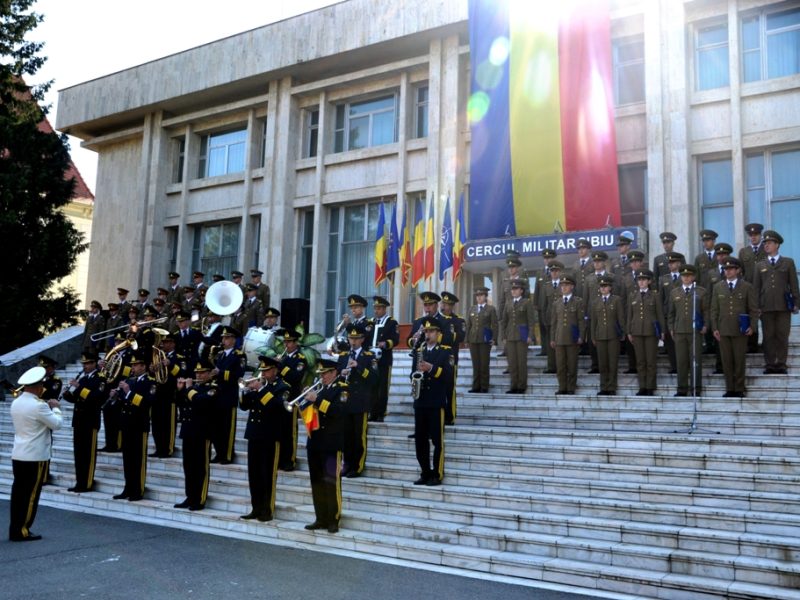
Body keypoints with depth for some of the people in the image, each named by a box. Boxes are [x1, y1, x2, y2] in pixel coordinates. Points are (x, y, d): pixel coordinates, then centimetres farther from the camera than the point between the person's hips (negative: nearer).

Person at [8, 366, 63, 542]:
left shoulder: (16, 403, 7)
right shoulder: (39, 405, -19)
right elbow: (57, 424, -11)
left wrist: (48, 408, 16)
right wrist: (55, 408, 4)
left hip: (18, 455, 8)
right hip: (35, 457, -8)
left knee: (18, 492, 12)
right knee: (30, 494, 1)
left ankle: (15, 529, 17)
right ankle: (21, 531, 5)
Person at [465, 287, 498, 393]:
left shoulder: (491, 309, 3)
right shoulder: (472, 309, 14)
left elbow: (494, 325, 0)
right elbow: (468, 324, 13)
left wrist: (494, 339, -8)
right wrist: (467, 339, 6)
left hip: (485, 340, -4)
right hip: (473, 340, 4)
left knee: (484, 364, -1)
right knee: (475, 364, 5)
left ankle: (484, 387, 5)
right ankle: (476, 386, 10)